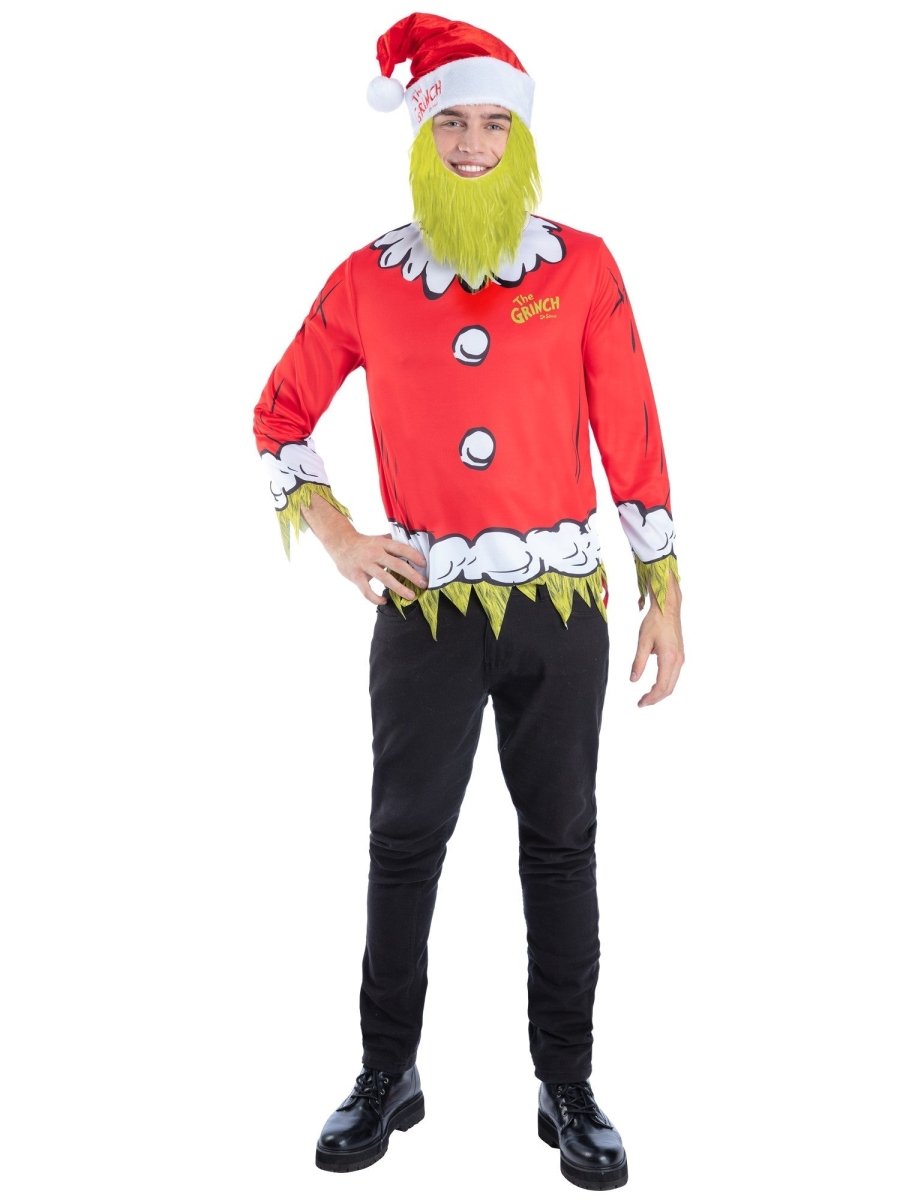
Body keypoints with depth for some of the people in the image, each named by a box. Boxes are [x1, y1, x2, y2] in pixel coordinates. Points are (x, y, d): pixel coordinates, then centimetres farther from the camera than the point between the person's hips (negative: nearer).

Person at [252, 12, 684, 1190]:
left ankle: (568, 1088, 25)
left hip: (560, 606, 0)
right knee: (406, 842, 9)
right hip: (426, 608, 1)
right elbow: (281, 412, 12)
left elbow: (632, 435, 1)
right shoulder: (370, 279, 3)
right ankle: (387, 1077, 27)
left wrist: (664, 592, 0)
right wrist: (337, 535, -1)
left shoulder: (581, 266, 1)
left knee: (562, 843, 9)